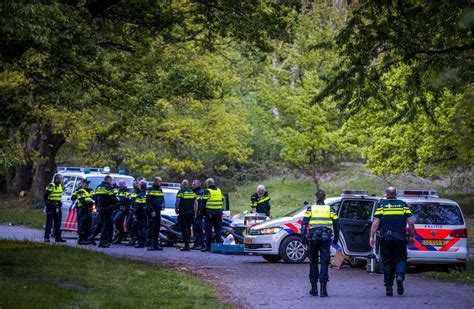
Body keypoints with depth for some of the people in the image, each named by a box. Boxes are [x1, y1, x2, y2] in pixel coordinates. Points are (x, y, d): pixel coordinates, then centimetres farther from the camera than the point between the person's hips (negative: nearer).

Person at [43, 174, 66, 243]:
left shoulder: (61, 186, 12)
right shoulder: (51, 186, -12)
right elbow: (45, 196, -11)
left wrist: (59, 202, 14)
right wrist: (48, 203, -12)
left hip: (57, 207, 8)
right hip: (51, 207, -8)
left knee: (58, 223, 9)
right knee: (49, 223, -6)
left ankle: (58, 237, 13)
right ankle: (46, 238, -4)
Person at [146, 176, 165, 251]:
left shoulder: (160, 190, 16)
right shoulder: (150, 190, -7)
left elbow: (162, 199, 23)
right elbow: (148, 201, -12)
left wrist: (163, 206, 2)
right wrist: (152, 211, -18)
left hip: (158, 211, 8)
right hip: (151, 211, -8)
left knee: (157, 228, 8)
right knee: (151, 228, -10)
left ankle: (156, 244, 13)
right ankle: (149, 245, -10)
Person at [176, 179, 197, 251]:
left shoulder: (181, 192, -5)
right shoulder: (192, 192, 11)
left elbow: (177, 202, -13)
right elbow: (196, 203, 11)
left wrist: (177, 209, 2)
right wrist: (195, 212, 16)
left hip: (183, 212, -5)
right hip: (191, 212, 5)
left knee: (184, 229, -3)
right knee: (188, 228, 16)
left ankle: (186, 246, -8)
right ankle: (187, 244, 20)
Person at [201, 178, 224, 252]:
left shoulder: (207, 191, -8)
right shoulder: (219, 191, 11)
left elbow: (204, 202, -9)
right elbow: (222, 201, 16)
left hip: (209, 213, -5)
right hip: (218, 212, 5)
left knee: (208, 230, -2)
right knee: (217, 230, 10)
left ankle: (208, 246, -4)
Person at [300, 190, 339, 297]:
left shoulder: (310, 209, 5)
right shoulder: (330, 209, 7)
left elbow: (304, 224, -2)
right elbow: (336, 225, 8)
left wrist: (304, 240, -1)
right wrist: (336, 239, 18)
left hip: (313, 239, 0)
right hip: (326, 239, 0)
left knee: (313, 262, 12)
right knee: (324, 263, 0)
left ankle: (314, 288, 16)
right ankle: (323, 289, -10)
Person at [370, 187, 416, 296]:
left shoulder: (381, 205, 4)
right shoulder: (403, 205, 7)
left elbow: (376, 222, -3)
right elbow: (411, 222, 3)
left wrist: (372, 236, -2)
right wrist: (412, 236, 12)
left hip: (385, 238, 0)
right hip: (400, 237, 0)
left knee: (387, 262, 8)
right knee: (400, 259, 12)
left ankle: (388, 287, 8)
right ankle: (399, 276, -16)